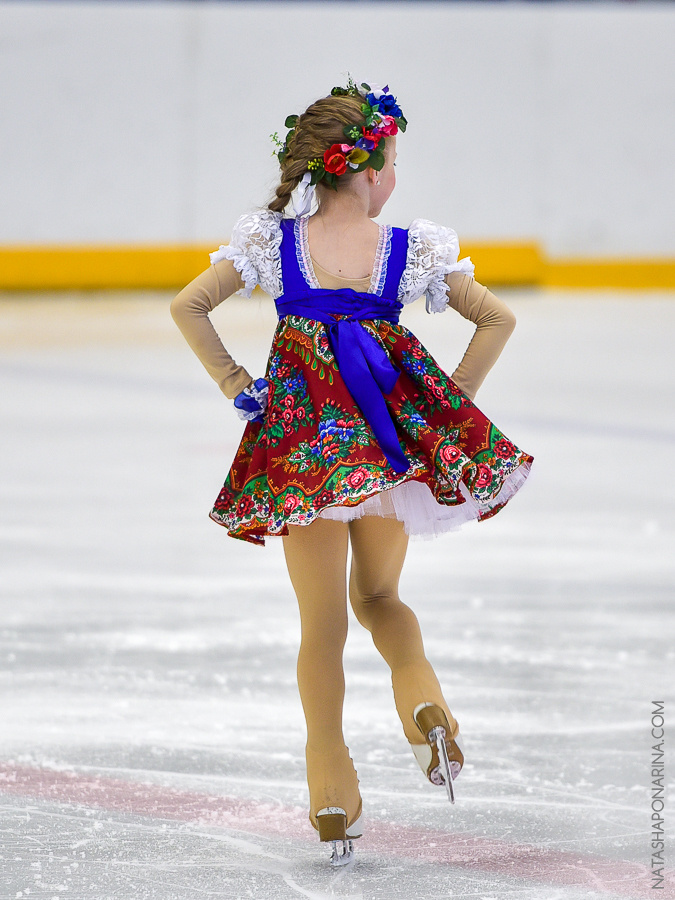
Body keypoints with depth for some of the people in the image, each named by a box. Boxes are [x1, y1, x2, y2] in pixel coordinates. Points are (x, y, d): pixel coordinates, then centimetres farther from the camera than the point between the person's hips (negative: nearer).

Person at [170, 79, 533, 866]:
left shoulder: (269, 240, -1)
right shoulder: (411, 249, -4)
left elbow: (187, 308, 1)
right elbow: (497, 318, 0)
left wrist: (234, 385, 7)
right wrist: (452, 398, 8)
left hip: (305, 440, 0)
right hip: (394, 437, 0)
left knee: (322, 624, 9)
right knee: (377, 596, 22)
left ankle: (332, 797, 8)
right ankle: (422, 698, -7)